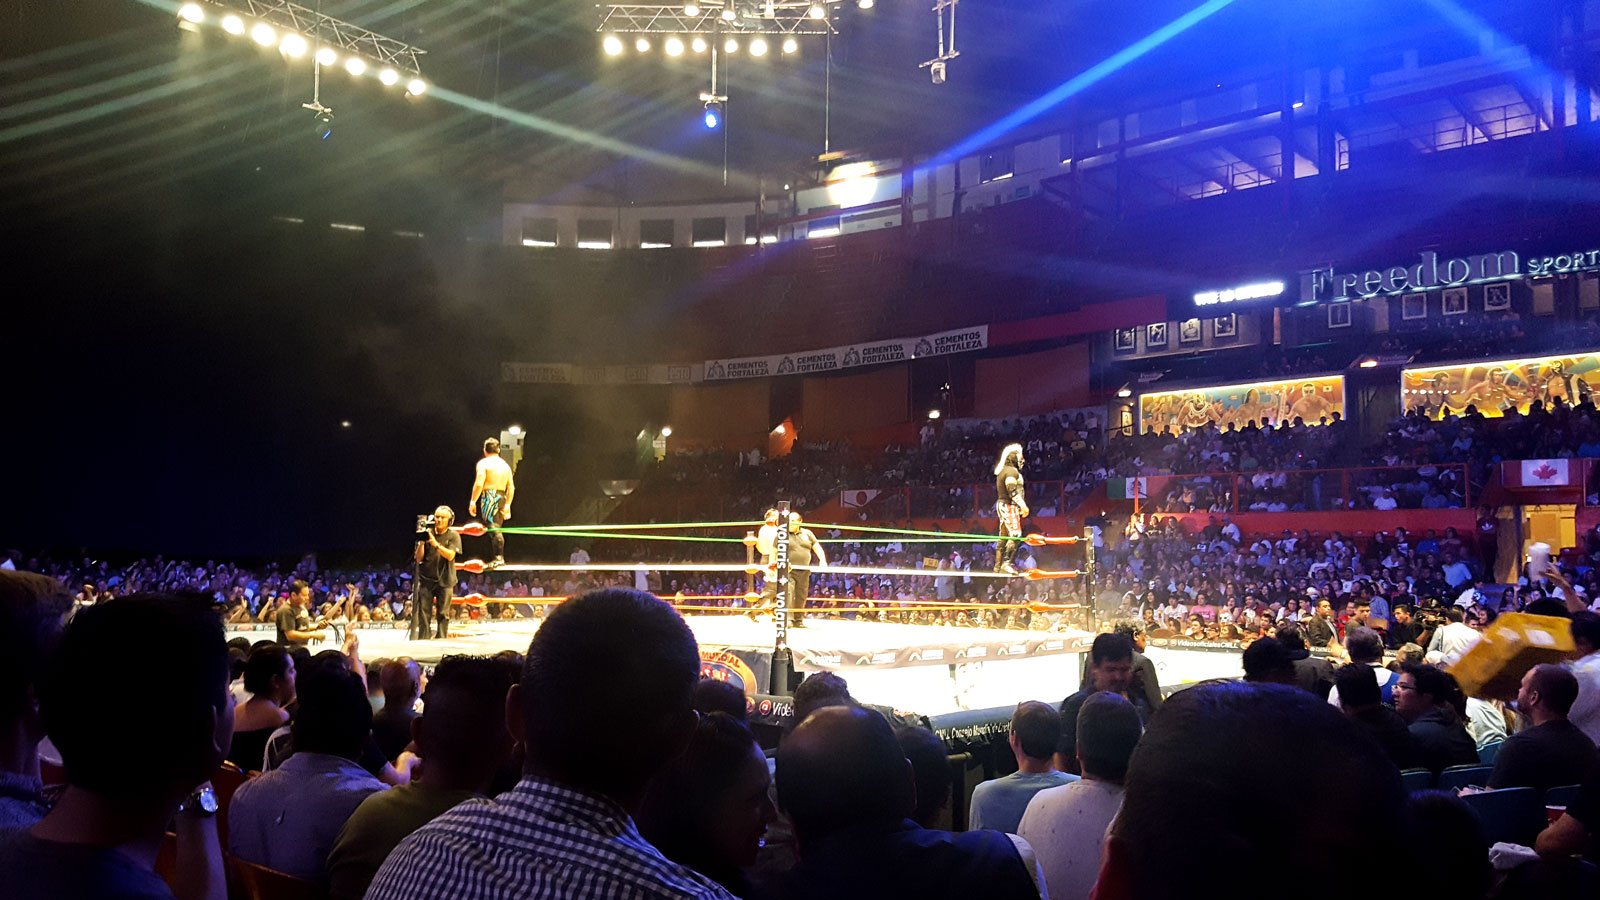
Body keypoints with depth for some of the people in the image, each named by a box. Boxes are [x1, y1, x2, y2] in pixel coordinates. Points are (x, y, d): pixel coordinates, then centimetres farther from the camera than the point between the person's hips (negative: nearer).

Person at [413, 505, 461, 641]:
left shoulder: (453, 536, 2)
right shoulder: (428, 534, 7)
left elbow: (450, 555, -12)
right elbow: (419, 558, 5)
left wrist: (436, 544, -22)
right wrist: (422, 542, -10)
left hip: (445, 580, -2)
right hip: (427, 578, 2)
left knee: (443, 614, -1)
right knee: (424, 613, -3)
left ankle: (441, 640, 3)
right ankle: (423, 640, -2)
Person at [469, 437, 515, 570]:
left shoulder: (483, 463, -2)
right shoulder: (505, 465, 16)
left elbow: (479, 484, -13)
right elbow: (511, 487, 15)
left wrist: (473, 501, -9)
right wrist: (507, 505, 20)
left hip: (489, 496, -7)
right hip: (502, 497, 7)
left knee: (493, 528, -11)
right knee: (496, 528, 13)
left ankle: (498, 558, -17)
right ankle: (500, 557, 11)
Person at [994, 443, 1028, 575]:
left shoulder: (1002, 471, 19)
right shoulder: (1011, 471, -13)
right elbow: (1013, 491, -23)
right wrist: (1023, 505, -23)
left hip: (1002, 505, 10)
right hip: (1009, 506, -10)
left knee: (1004, 536, 12)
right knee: (1015, 536, -14)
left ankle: (998, 565, 14)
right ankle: (1007, 563, -20)